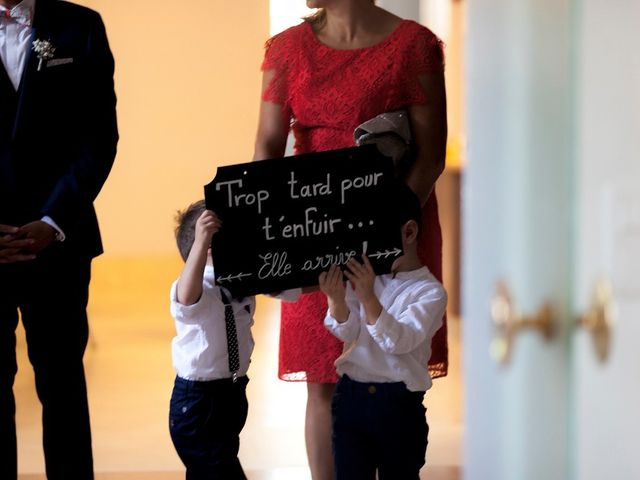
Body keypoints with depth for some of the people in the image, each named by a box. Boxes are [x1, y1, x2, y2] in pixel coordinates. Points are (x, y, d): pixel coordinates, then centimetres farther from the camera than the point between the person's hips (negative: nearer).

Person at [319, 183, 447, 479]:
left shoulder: (430, 291, -6)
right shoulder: (366, 276, 8)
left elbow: (399, 341, -19)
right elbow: (348, 332, -4)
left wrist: (368, 297, -32)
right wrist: (337, 298, -25)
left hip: (398, 402, -4)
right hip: (350, 395, 4)